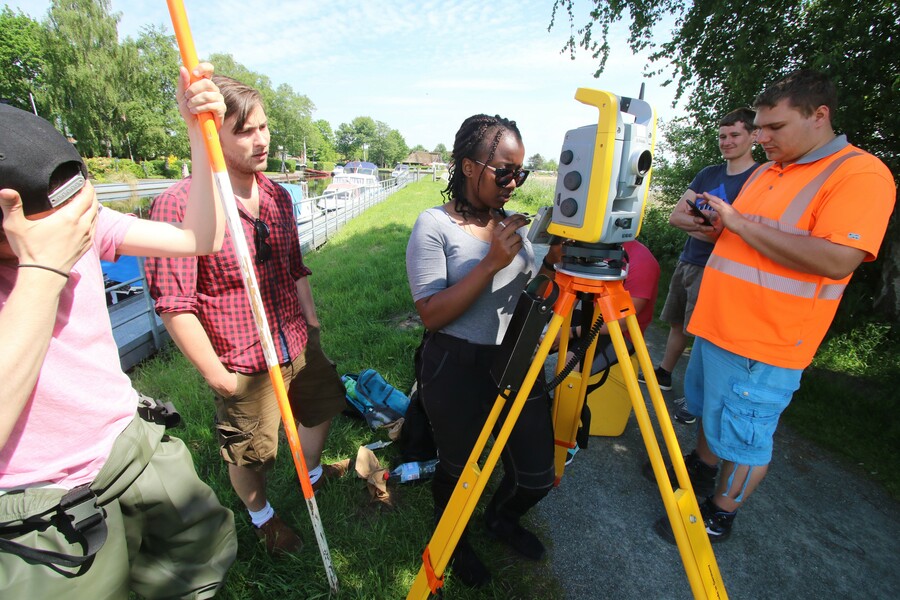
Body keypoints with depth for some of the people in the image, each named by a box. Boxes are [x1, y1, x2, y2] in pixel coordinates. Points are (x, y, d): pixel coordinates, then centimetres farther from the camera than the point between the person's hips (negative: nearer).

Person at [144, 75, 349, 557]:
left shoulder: (277, 196, 2)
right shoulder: (179, 204, -20)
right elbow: (174, 304, -20)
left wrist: (311, 324, 13)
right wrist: (216, 374, -15)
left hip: (299, 346, 7)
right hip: (246, 367, -6)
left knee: (321, 406, 28)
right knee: (250, 454, 16)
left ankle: (313, 472, 59)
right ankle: (261, 515, 50)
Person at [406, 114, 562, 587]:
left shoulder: (513, 222, 6)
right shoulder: (435, 225, -12)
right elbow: (432, 314, -18)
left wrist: (553, 263, -9)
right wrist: (490, 263, -25)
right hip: (456, 370, -5)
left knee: (538, 474, 12)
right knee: (458, 470, 16)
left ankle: (501, 518, 49)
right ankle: (452, 543, 52)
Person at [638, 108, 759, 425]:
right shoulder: (708, 173, 12)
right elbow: (675, 216, 4)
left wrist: (693, 224, -17)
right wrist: (704, 223, -14)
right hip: (687, 261, 7)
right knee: (677, 323, 17)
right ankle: (663, 374, 34)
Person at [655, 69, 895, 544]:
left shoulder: (861, 173, -10)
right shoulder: (764, 172, 14)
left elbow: (836, 260, -24)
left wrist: (740, 222, -21)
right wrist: (714, 226, 2)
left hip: (763, 346, -8)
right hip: (717, 325, 8)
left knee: (744, 437, 7)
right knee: (709, 411, 23)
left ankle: (720, 516, 26)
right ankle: (701, 468, 45)